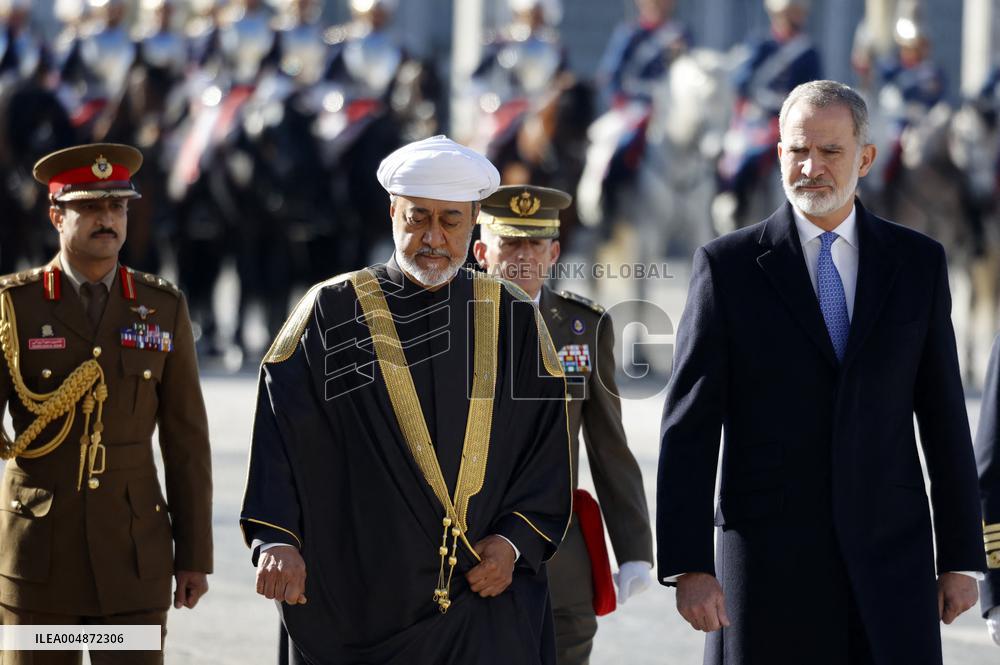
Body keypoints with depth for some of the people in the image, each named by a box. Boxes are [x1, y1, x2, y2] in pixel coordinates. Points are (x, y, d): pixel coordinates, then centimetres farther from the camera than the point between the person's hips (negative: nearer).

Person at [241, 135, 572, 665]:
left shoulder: (513, 320, 8)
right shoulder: (331, 313, 2)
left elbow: (548, 443, 8)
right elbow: (280, 434, -4)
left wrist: (517, 541, -6)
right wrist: (277, 538, -16)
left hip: (485, 594, 1)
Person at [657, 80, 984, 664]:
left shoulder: (919, 262, 7)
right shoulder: (729, 266, 0)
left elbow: (944, 418, 10)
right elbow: (689, 429, -2)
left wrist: (962, 558, 7)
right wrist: (688, 567, -10)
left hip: (892, 557, 1)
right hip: (771, 560, -1)